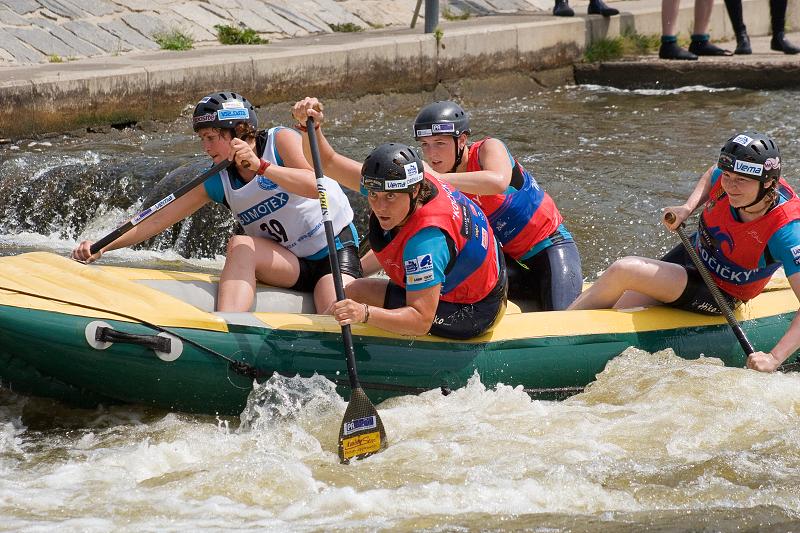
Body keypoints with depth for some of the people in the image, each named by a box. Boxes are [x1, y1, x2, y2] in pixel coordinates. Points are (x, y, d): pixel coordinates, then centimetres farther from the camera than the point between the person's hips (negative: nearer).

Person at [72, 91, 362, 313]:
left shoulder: (281, 140, -10)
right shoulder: (217, 182, 1)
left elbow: (315, 187, -26)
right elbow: (158, 219, -1)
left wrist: (261, 166, -33)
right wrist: (102, 246, -10)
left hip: (336, 250, -4)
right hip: (289, 266, 4)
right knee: (240, 245, -29)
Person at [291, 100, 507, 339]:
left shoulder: (426, 238, -38)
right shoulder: (403, 183, -14)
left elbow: (420, 322, -39)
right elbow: (328, 162, -5)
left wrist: (365, 313, -51)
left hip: (470, 313, -9)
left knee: (357, 292, -12)